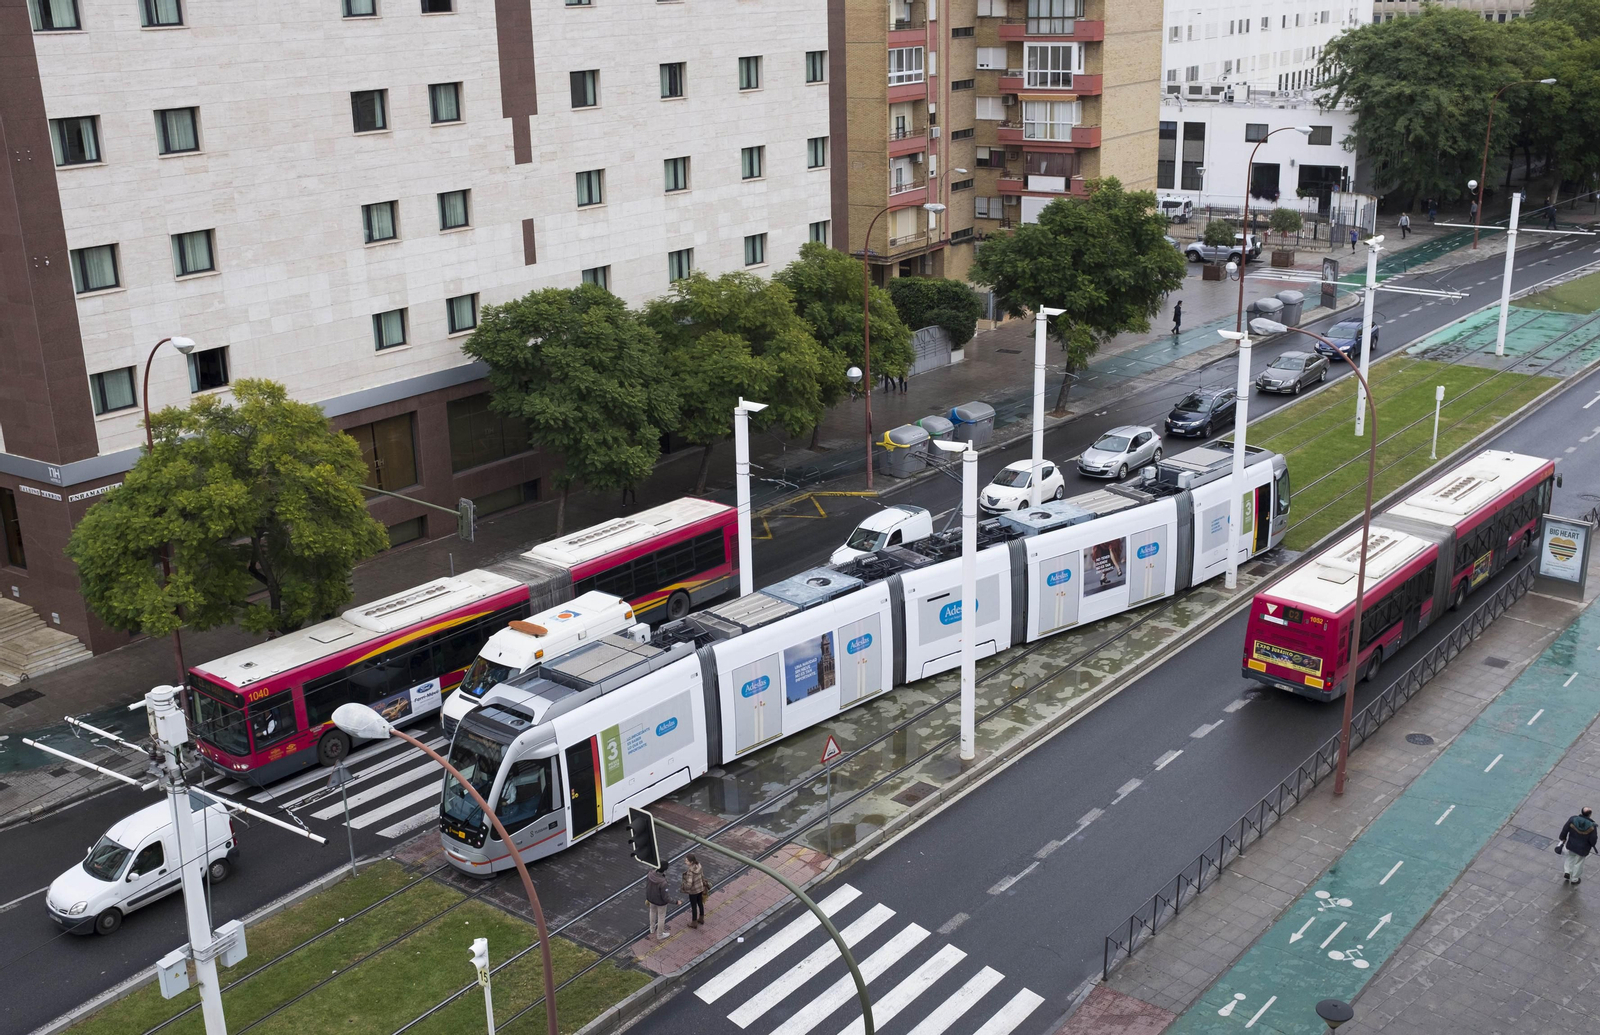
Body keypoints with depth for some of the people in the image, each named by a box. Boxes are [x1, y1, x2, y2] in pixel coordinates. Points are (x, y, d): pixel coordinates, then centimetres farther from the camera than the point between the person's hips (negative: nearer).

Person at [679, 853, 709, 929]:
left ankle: (694, 923, 33)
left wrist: (681, 881, -15)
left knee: (693, 906, 15)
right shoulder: (699, 865, -13)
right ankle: (701, 919, 46)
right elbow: (702, 876, 1)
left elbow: (689, 885, -32)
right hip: (700, 888, 7)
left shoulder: (690, 871, -36)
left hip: (693, 891, -7)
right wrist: (703, 885, 17)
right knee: (700, 903, 26)